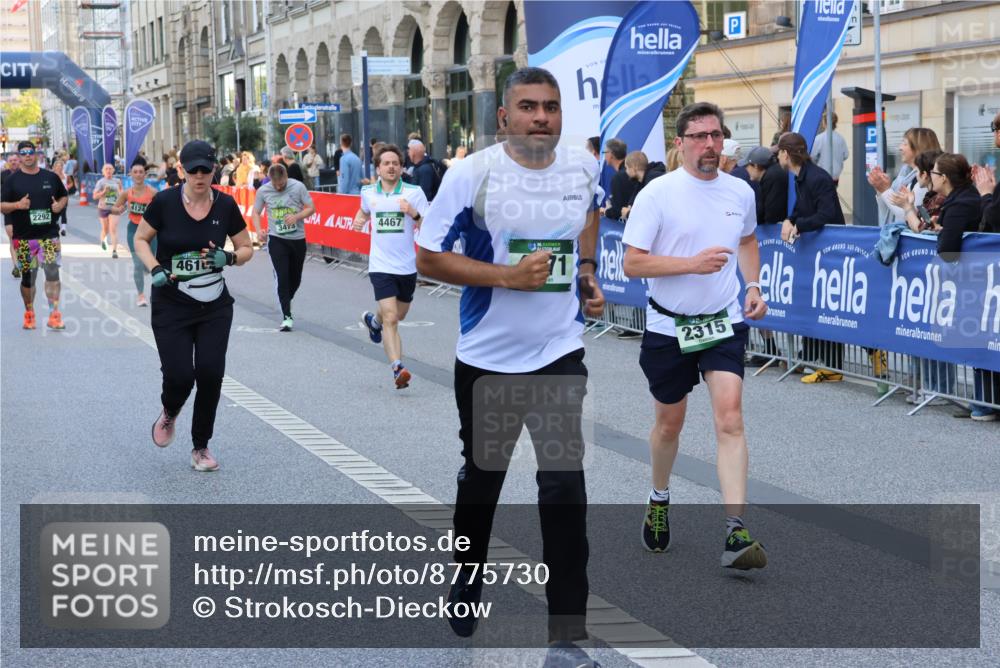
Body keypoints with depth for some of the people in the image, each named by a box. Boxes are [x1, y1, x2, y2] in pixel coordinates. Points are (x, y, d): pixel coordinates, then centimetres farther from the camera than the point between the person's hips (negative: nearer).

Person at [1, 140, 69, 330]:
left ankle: (54, 315, -9)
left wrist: (60, 205, -4)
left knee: (53, 272, -11)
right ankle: (29, 314, 22)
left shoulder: (50, 177, 8)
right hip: (23, 238, 0)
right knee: (28, 277, 7)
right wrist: (17, 205, -18)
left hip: (49, 234, 0)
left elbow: (64, 197, 19)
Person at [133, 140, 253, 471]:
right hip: (171, 307, -2)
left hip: (215, 307, 2)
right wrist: (155, 269, -13)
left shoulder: (225, 205, -4)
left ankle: (201, 447, 14)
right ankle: (169, 414, 28)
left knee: (211, 373, -7)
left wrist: (229, 257, -15)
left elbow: (247, 249, 7)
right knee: (180, 375, -11)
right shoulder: (164, 202, -9)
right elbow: (140, 239, 5)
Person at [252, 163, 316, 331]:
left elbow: (311, 208, -2)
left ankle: (285, 302, 40)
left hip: (298, 239, 1)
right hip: (276, 240, -1)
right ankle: (287, 317, -10)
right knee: (282, 277, -12)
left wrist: (297, 216, -20)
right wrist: (258, 230, -12)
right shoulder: (263, 191, -6)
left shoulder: (298, 187, -8)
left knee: (295, 278, 12)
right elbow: (256, 212, 6)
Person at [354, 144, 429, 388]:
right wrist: (359, 220, 5)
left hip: (407, 265, 2)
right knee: (390, 318, -16)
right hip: (381, 266, -2)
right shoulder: (368, 192, 1)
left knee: (399, 315, 22)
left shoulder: (414, 192, -6)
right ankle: (398, 369, -21)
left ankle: (373, 320, 54)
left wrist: (414, 214, -25)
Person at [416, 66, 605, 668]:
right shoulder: (472, 174, -14)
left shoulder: (584, 167, -2)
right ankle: (467, 581, 44)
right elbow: (429, 258, -11)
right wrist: (508, 275, -22)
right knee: (482, 476, 17)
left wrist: (586, 272, 6)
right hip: (487, 355, -1)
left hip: (560, 352, 1)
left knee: (564, 485, -9)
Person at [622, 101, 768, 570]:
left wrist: (753, 286, 8)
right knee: (669, 423, 12)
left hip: (723, 323, 2)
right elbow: (632, 263, -15)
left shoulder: (741, 193, 2)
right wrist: (693, 263, -24)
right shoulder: (657, 194, -11)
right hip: (668, 326, -2)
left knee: (730, 417, -14)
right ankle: (659, 501, 42)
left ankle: (736, 535, -18)